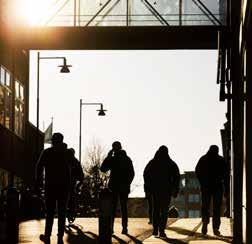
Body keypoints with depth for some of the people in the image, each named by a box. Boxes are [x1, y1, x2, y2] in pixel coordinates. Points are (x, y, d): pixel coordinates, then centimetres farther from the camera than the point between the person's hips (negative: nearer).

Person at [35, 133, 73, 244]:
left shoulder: (46, 152, -1)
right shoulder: (67, 153, 2)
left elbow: (39, 167, -4)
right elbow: (71, 165, 16)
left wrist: (38, 181, 3)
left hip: (50, 185, -1)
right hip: (64, 185, 1)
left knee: (50, 211, 6)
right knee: (62, 212, 3)